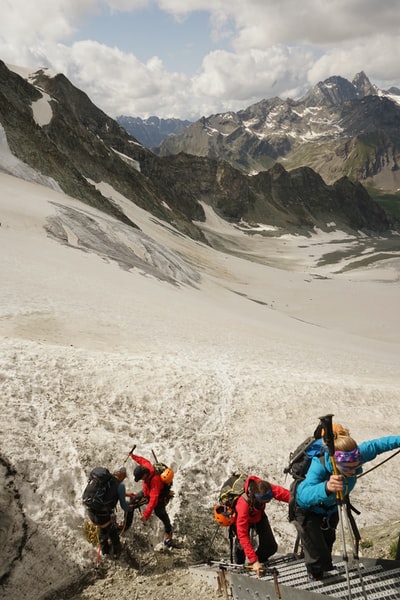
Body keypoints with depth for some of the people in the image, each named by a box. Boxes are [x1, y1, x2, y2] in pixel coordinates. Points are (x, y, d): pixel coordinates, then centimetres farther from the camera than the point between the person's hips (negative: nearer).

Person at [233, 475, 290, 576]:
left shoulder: (265, 489, -37)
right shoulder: (243, 505, -45)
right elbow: (243, 535, -42)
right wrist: (253, 561, -42)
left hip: (259, 516, 4)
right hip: (241, 521, -3)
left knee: (271, 547, -4)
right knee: (242, 547, -16)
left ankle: (259, 562, 25)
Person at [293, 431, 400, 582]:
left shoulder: (358, 455, -34)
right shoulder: (319, 465, -47)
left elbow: (377, 445, -15)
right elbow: (303, 494, -63)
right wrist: (326, 488, -81)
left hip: (332, 509, 5)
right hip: (309, 511, -5)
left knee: (328, 543, 29)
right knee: (318, 559, -4)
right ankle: (315, 577, 32)